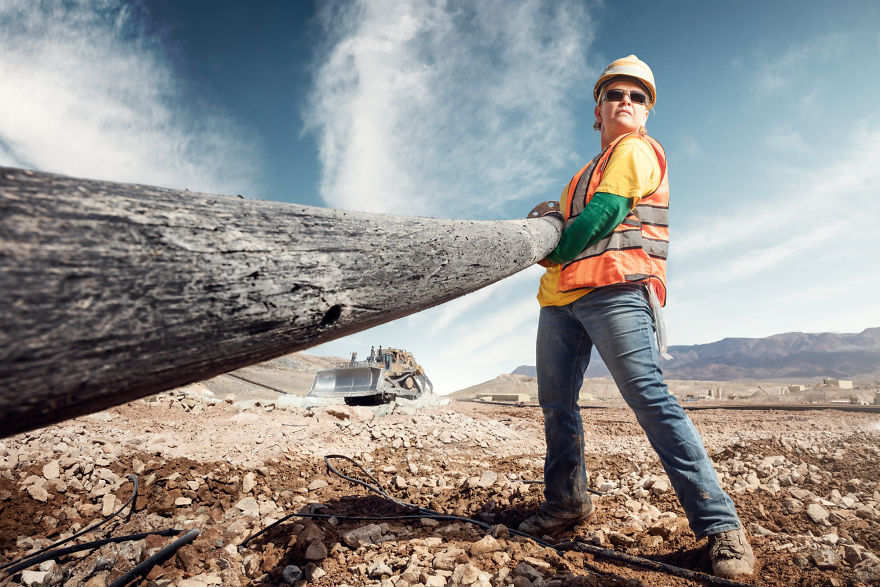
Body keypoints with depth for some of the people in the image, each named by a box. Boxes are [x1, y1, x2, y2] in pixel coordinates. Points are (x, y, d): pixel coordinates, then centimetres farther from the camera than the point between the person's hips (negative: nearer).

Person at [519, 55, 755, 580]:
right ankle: (567, 501, 23)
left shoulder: (637, 150, 5)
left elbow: (603, 216, -9)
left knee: (650, 398, -15)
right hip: (561, 296, 9)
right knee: (556, 402, 9)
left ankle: (719, 524, -6)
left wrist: (555, 251, 0)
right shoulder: (590, 171, 31)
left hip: (614, 287, -8)